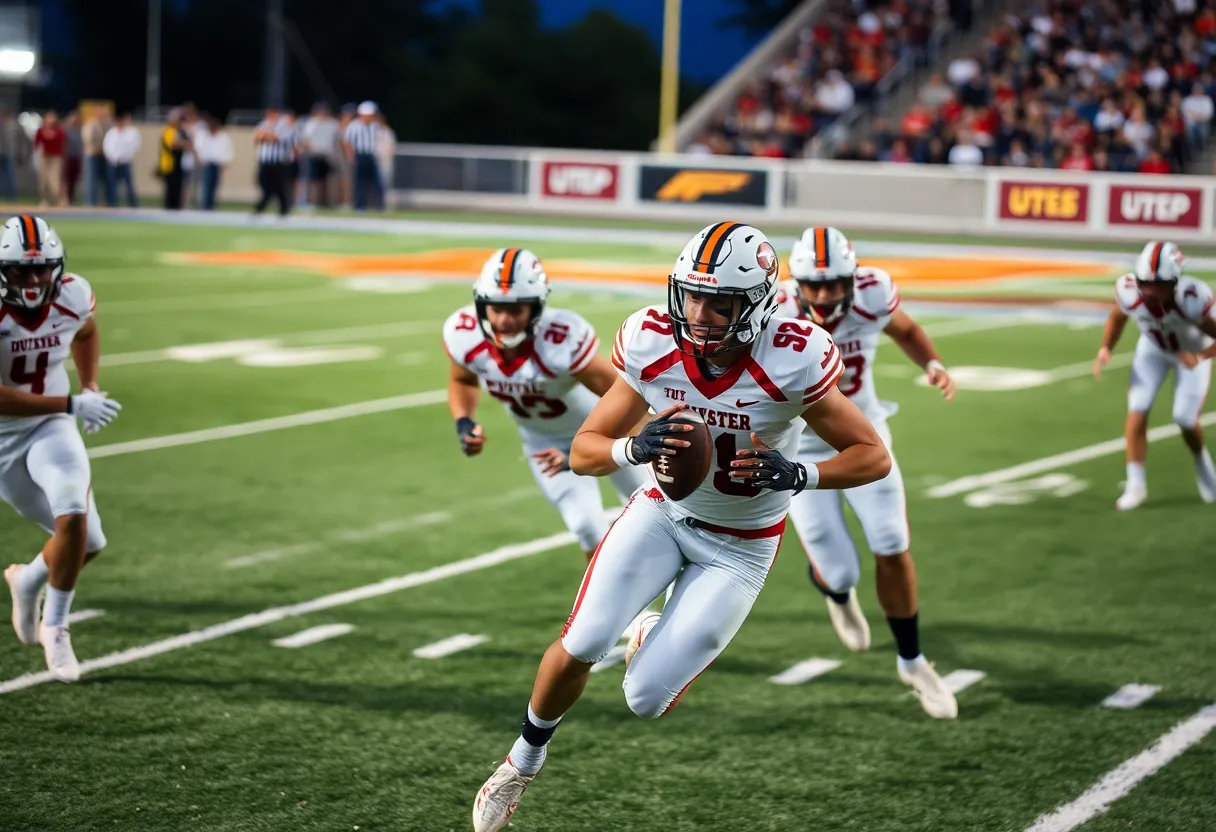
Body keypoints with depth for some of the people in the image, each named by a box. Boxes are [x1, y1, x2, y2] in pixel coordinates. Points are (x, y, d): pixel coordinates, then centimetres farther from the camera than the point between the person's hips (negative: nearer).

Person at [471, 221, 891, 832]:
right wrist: (635, 448, -34)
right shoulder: (652, 343, -19)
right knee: (580, 646, -16)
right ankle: (523, 763, 14)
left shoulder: (792, 361, -27)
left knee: (646, 700, -9)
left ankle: (657, 637, 29)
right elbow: (582, 453, -12)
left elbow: (873, 457, -17)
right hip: (662, 511, 2)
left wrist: (796, 474, -35)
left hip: (740, 545, -2)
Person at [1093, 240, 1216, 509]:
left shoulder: (1192, 299, -41)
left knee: (1186, 419, -4)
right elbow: (1117, 319, -7)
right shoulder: (1129, 291, -31)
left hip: (1191, 350, -2)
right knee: (1137, 410, -10)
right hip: (1153, 348, 2)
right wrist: (1106, 348, -19)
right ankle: (1136, 485, 0)